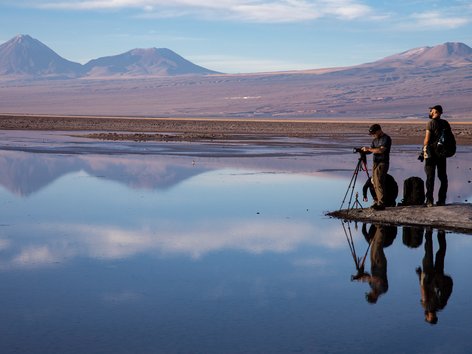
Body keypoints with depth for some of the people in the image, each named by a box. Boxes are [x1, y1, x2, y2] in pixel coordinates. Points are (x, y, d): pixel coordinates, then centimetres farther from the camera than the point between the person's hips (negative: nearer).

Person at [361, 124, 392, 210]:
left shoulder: (386, 139, -11)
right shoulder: (375, 140, 16)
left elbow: (381, 150, -22)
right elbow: (371, 150, 16)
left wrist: (368, 149, -21)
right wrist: (363, 150, -5)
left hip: (382, 163, -9)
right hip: (375, 163, 9)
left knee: (379, 183, -13)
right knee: (375, 183, 8)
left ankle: (381, 204, -12)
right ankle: (378, 201, 16)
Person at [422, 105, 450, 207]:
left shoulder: (431, 123, -10)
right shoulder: (446, 123, 7)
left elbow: (427, 139, -14)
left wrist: (424, 150, -5)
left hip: (431, 152, -5)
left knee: (430, 176, -2)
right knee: (442, 176, 10)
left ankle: (430, 200, -4)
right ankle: (442, 200, 9)